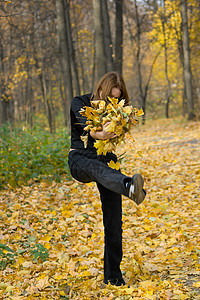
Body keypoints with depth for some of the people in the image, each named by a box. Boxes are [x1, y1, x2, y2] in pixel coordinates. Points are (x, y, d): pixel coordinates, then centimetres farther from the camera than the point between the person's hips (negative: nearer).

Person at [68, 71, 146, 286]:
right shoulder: (80, 103, -3)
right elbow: (85, 125, -22)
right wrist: (99, 134, -43)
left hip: (106, 160, 4)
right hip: (80, 159, -4)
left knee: (114, 220, -6)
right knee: (98, 167, -41)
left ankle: (113, 274, 3)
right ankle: (130, 187, -74)